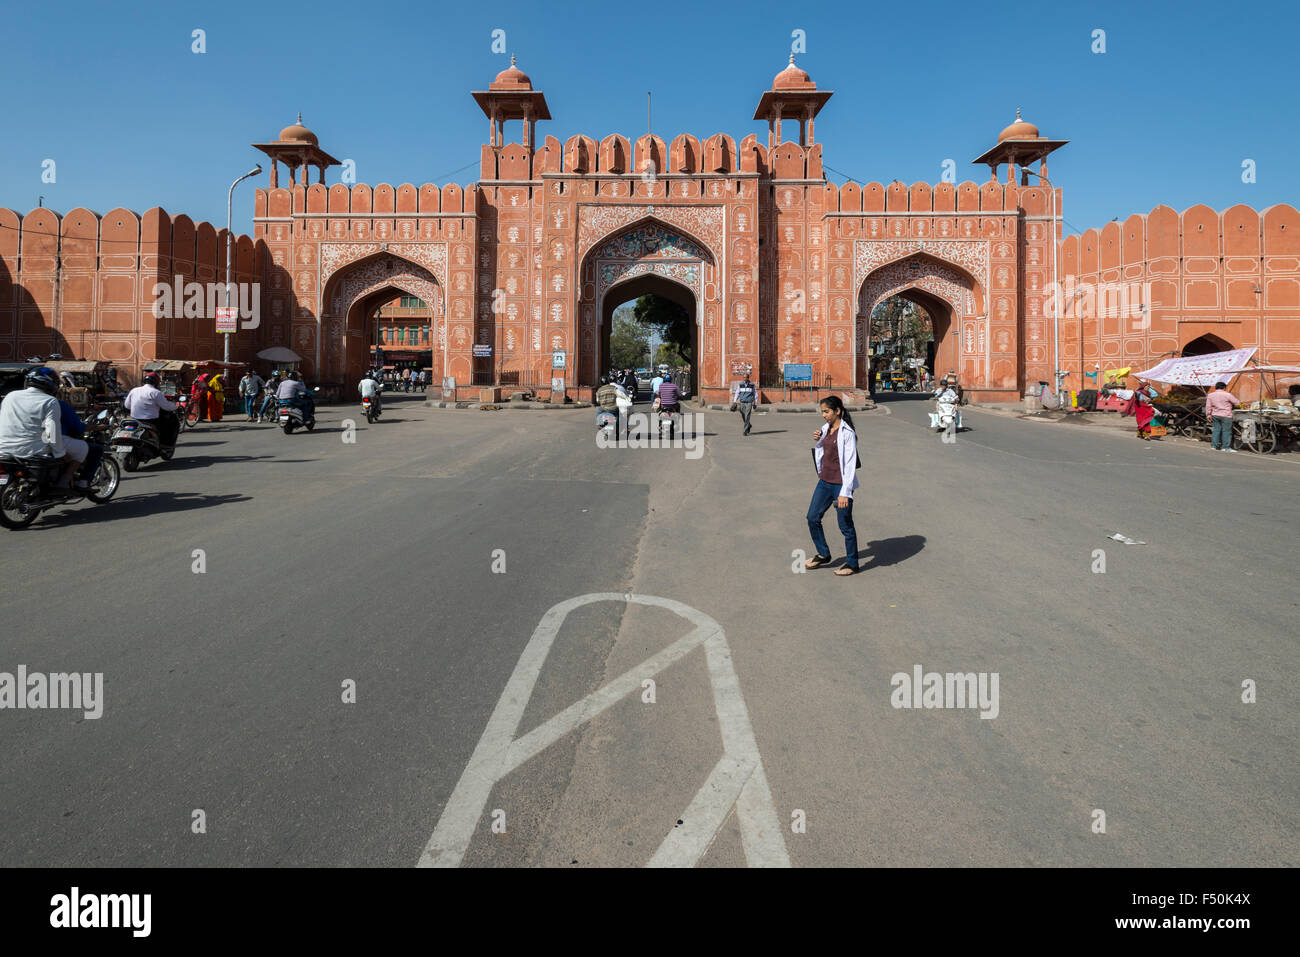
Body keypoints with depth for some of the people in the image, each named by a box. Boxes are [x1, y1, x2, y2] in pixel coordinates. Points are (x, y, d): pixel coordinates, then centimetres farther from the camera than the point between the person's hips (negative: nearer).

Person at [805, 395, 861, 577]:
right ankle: (823, 555, 31)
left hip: (841, 483, -8)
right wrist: (818, 439, 1)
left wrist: (845, 493, -22)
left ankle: (852, 563, 18)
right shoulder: (825, 429, 8)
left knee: (845, 525, 3)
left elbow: (850, 464, -18)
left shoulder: (847, 433, -16)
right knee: (812, 518, 13)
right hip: (825, 481, 8)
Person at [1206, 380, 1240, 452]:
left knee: (1216, 430, 11)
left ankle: (1213, 445, 11)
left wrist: (1208, 415, 12)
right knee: (1226, 431, 1)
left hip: (1215, 415, 5)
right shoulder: (1227, 395, -10)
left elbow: (1208, 406, 5)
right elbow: (1237, 403, -3)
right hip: (1225, 416, -5)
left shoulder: (1210, 395, 4)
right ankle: (1225, 447, 2)